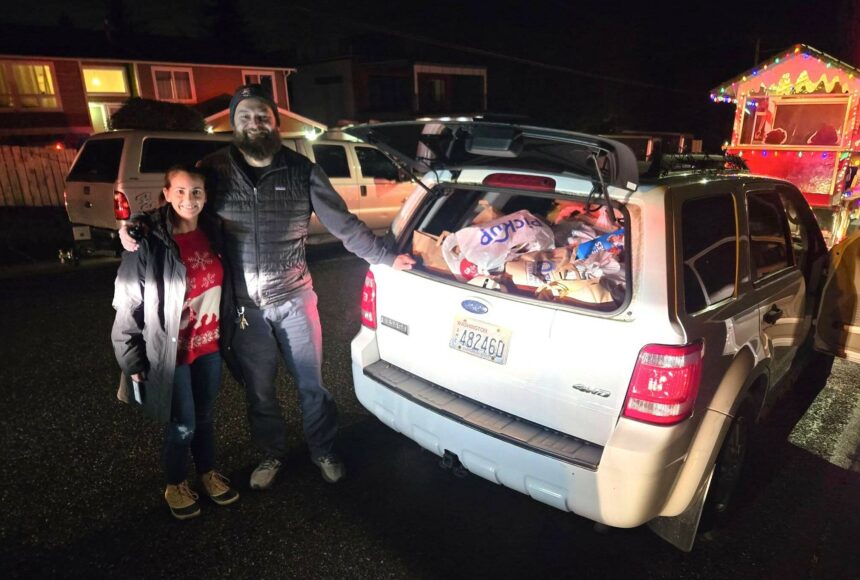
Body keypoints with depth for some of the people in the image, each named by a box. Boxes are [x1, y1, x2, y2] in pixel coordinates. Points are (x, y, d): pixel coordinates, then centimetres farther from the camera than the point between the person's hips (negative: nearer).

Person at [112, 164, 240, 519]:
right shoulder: (149, 243, -17)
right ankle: (176, 485, 34)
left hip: (210, 345, 4)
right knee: (183, 424, 8)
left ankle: (208, 473, 41)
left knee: (204, 416, 19)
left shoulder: (213, 233, -1)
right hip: (171, 350, -4)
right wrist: (132, 360, -10)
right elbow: (127, 305, -13)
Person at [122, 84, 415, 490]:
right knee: (259, 390, 18)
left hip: (294, 300, -1)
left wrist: (386, 258, -3)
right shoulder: (214, 170, -3)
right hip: (244, 306, 1)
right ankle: (271, 454, 42)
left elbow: (343, 223, -1)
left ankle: (322, 450, 37)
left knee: (311, 383, 13)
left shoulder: (301, 171, -5)